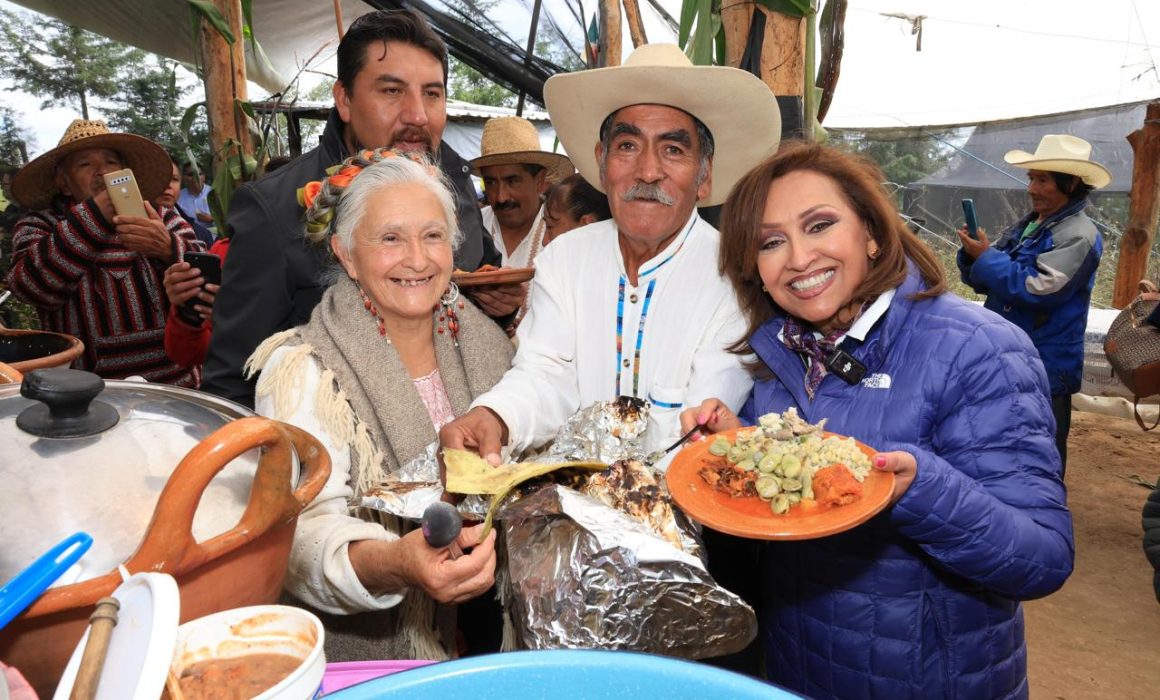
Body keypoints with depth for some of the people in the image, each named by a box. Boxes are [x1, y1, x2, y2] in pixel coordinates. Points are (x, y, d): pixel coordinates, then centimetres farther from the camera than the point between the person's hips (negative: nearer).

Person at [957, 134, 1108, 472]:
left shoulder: (1078, 235, -14)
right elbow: (984, 283, 13)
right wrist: (972, 254, -7)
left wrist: (986, 256, -17)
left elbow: (1037, 289, -24)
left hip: (1044, 371, -8)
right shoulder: (1024, 227, 12)